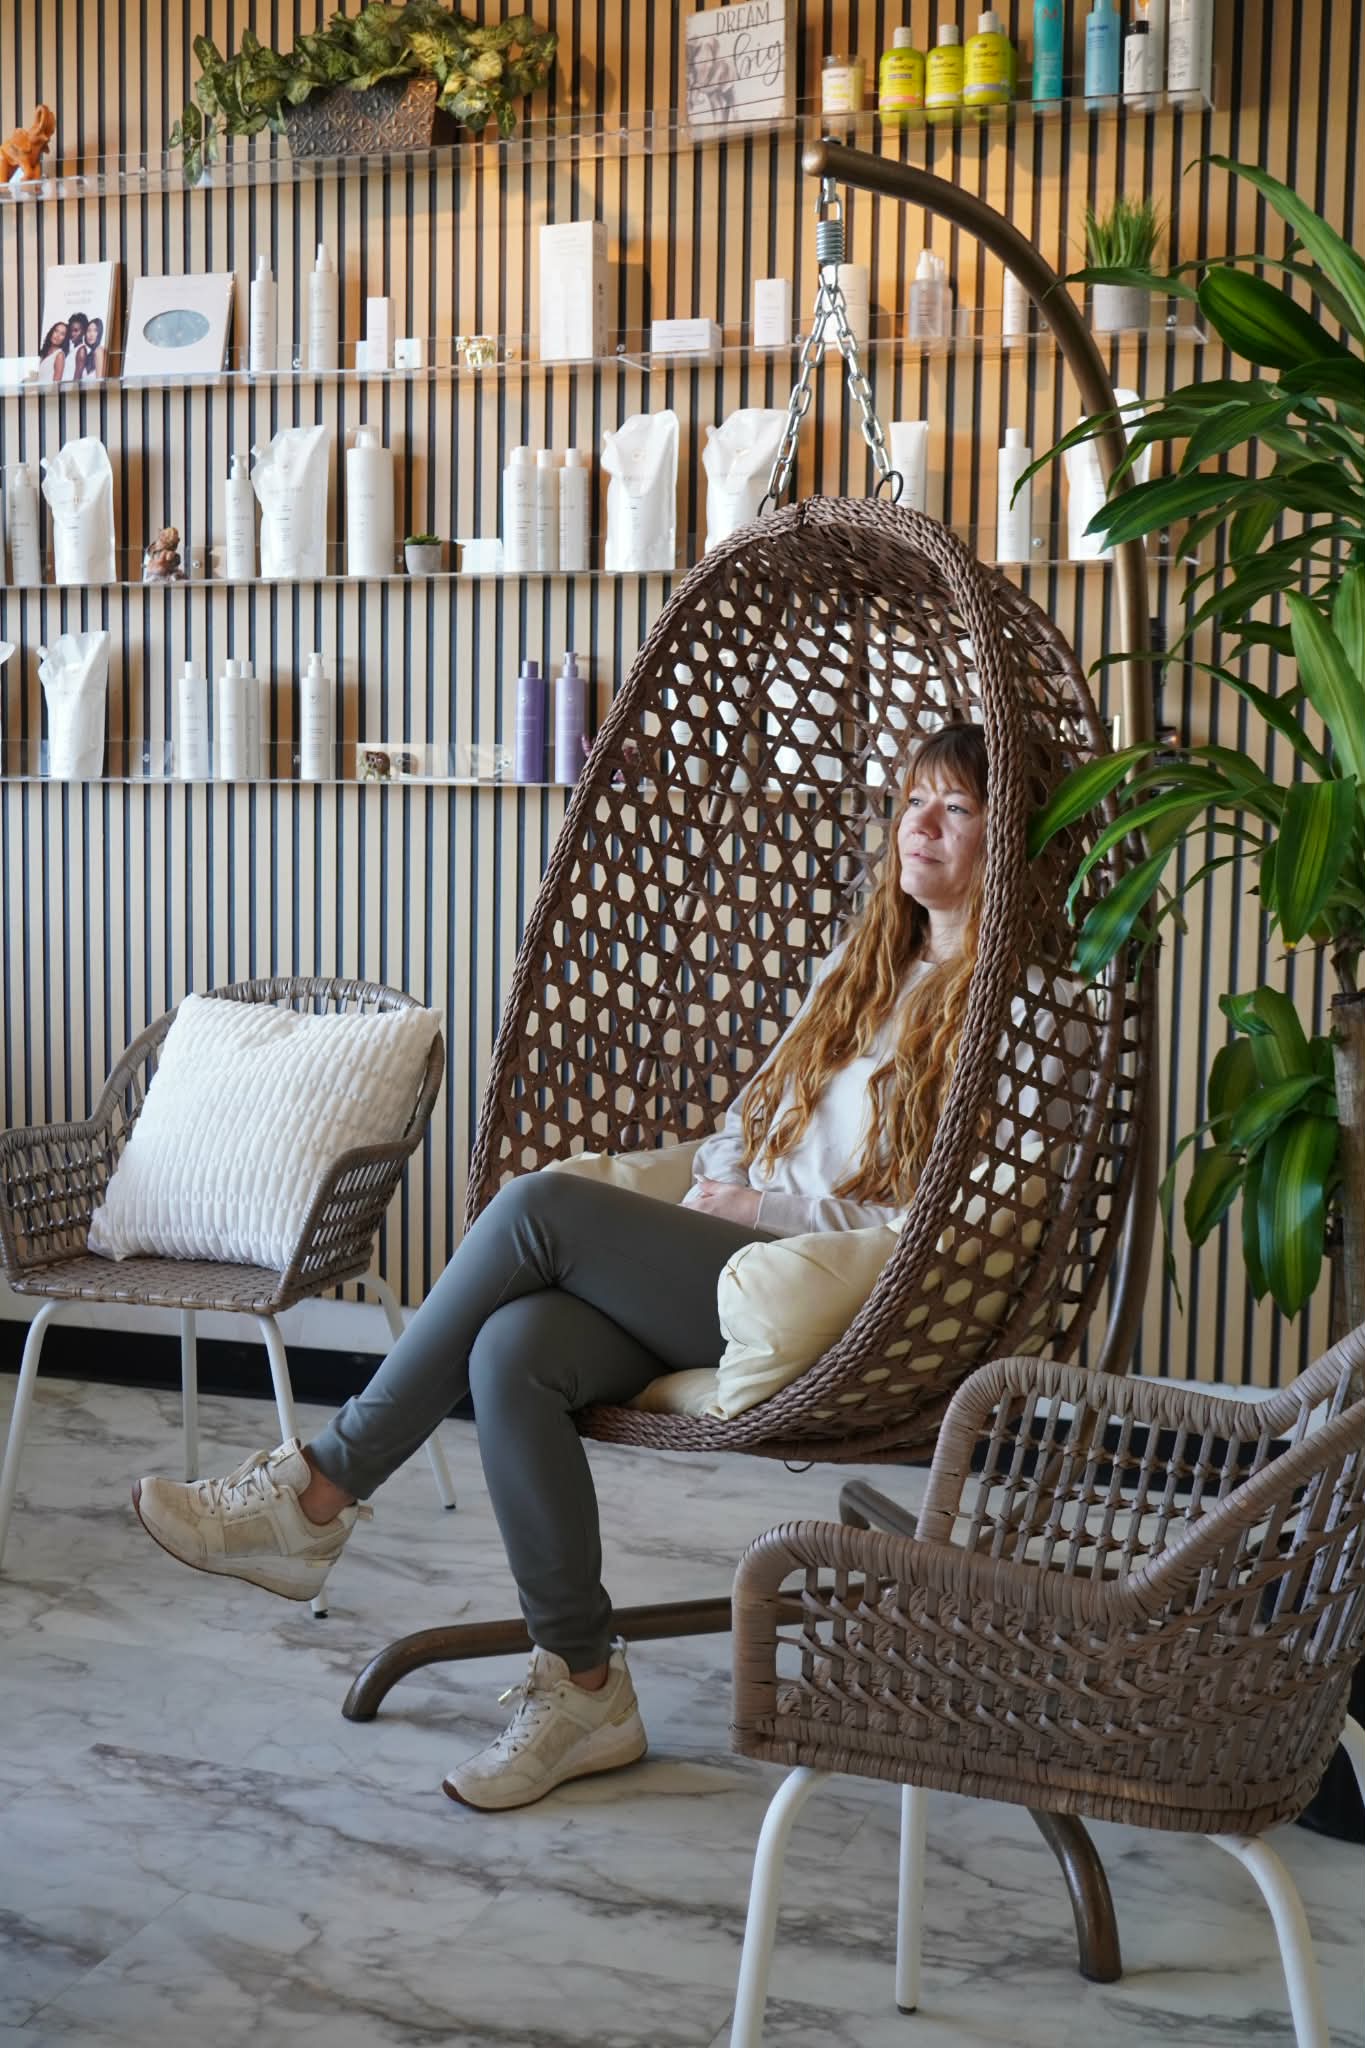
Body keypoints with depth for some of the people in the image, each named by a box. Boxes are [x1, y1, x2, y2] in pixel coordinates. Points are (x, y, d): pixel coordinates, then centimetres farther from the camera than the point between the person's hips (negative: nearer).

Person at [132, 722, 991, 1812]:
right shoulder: (859, 966, 22)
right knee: (511, 1350, -23)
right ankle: (584, 1688, -13)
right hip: (730, 1259, 7)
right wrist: (711, 1189, 4)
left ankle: (320, 1489, -12)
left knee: (541, 1203, -24)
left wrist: (768, 1209, -8)